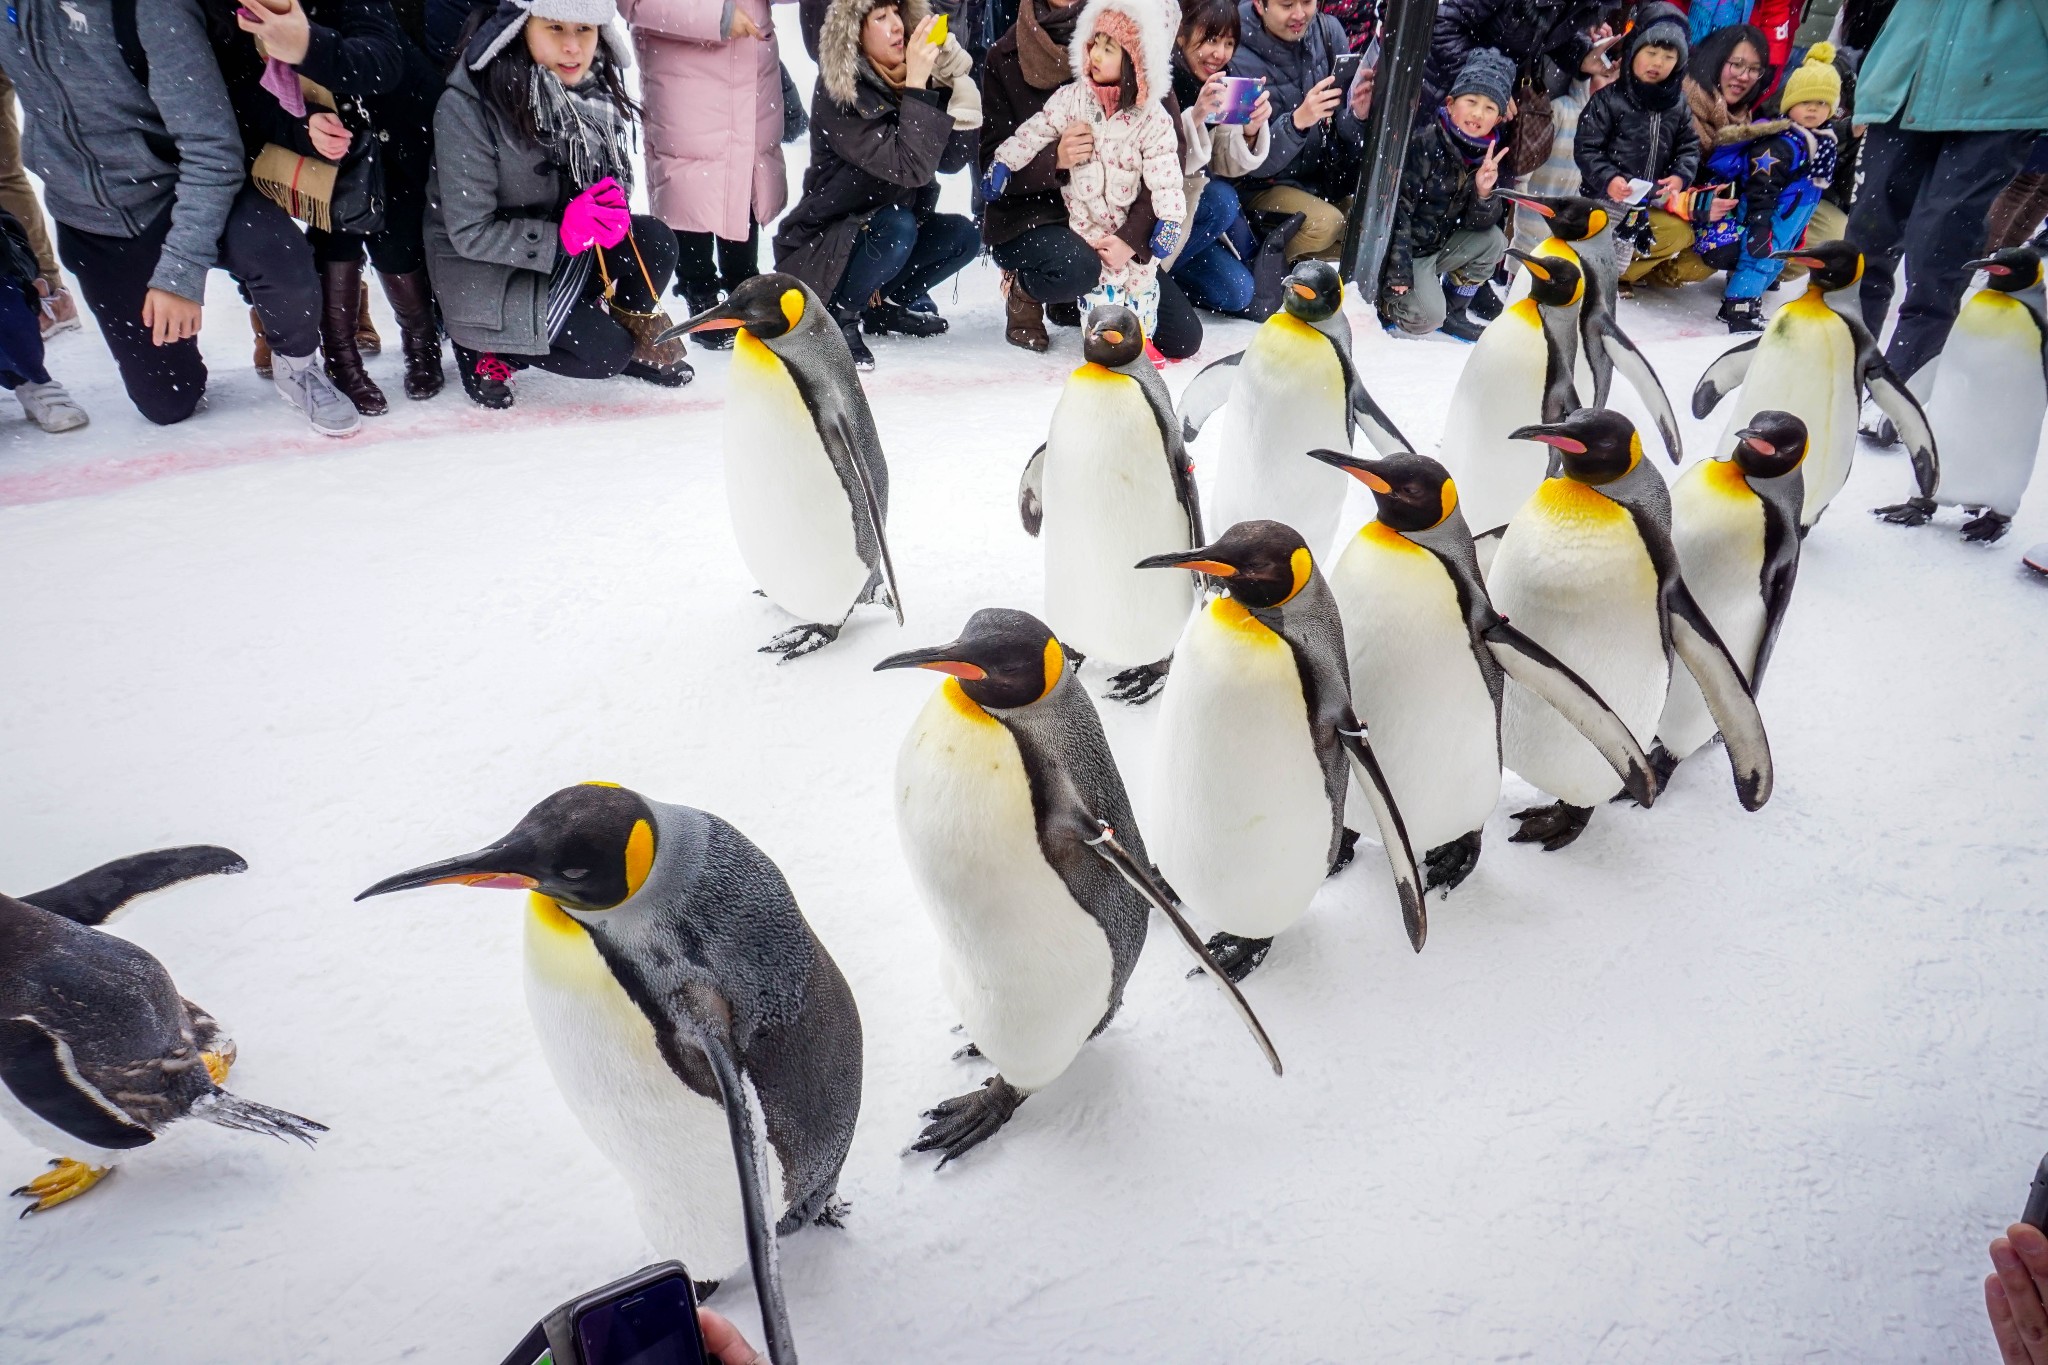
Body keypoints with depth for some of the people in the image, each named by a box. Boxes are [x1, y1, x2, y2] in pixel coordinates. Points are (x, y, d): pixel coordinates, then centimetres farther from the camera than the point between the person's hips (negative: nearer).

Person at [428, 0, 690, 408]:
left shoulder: (595, 87, -9)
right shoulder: (467, 105, -24)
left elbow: (617, 174, 5)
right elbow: (469, 233, -20)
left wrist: (610, 203, -19)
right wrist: (562, 235, -31)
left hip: (566, 254, 5)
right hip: (484, 271, -5)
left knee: (654, 242, -18)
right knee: (604, 353, -19)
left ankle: (633, 332, 9)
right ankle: (490, 348, 5)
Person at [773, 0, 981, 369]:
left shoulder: (899, 80, -1)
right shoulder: (838, 94, -21)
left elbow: (952, 158, -7)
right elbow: (909, 166, -31)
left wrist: (956, 77, -16)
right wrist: (917, 83, -32)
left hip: (881, 231, 7)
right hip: (822, 247, -7)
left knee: (963, 236, -8)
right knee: (897, 229, -32)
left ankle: (883, 305, 12)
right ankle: (839, 314, -8)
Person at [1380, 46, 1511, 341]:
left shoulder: (1486, 154, 1)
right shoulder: (1425, 143, -19)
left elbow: (1476, 223, 0)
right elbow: (1398, 207, -21)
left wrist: (1484, 193, -23)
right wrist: (1398, 272, -24)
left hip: (1439, 246, 7)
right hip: (1404, 250, -7)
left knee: (1494, 240, -5)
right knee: (1427, 319, -23)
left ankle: (1453, 311, 9)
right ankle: (1384, 299, 7)